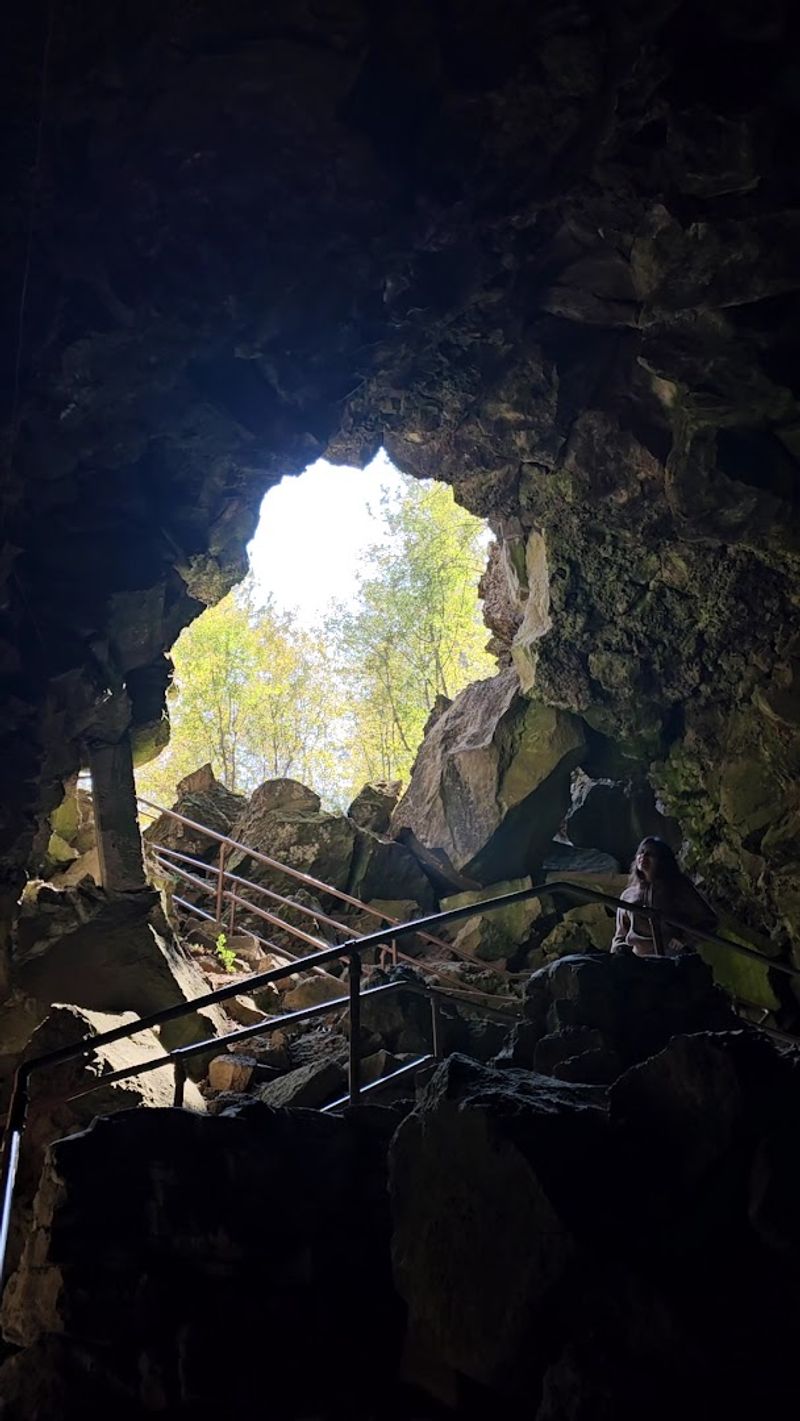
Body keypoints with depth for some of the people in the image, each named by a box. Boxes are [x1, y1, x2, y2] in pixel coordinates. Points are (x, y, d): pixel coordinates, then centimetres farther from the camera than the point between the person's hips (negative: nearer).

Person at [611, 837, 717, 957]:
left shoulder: (679, 888, 10)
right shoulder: (628, 895, 18)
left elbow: (709, 920, 9)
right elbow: (620, 937, 26)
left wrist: (684, 939, -3)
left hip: (672, 959, -2)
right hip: (637, 960, 2)